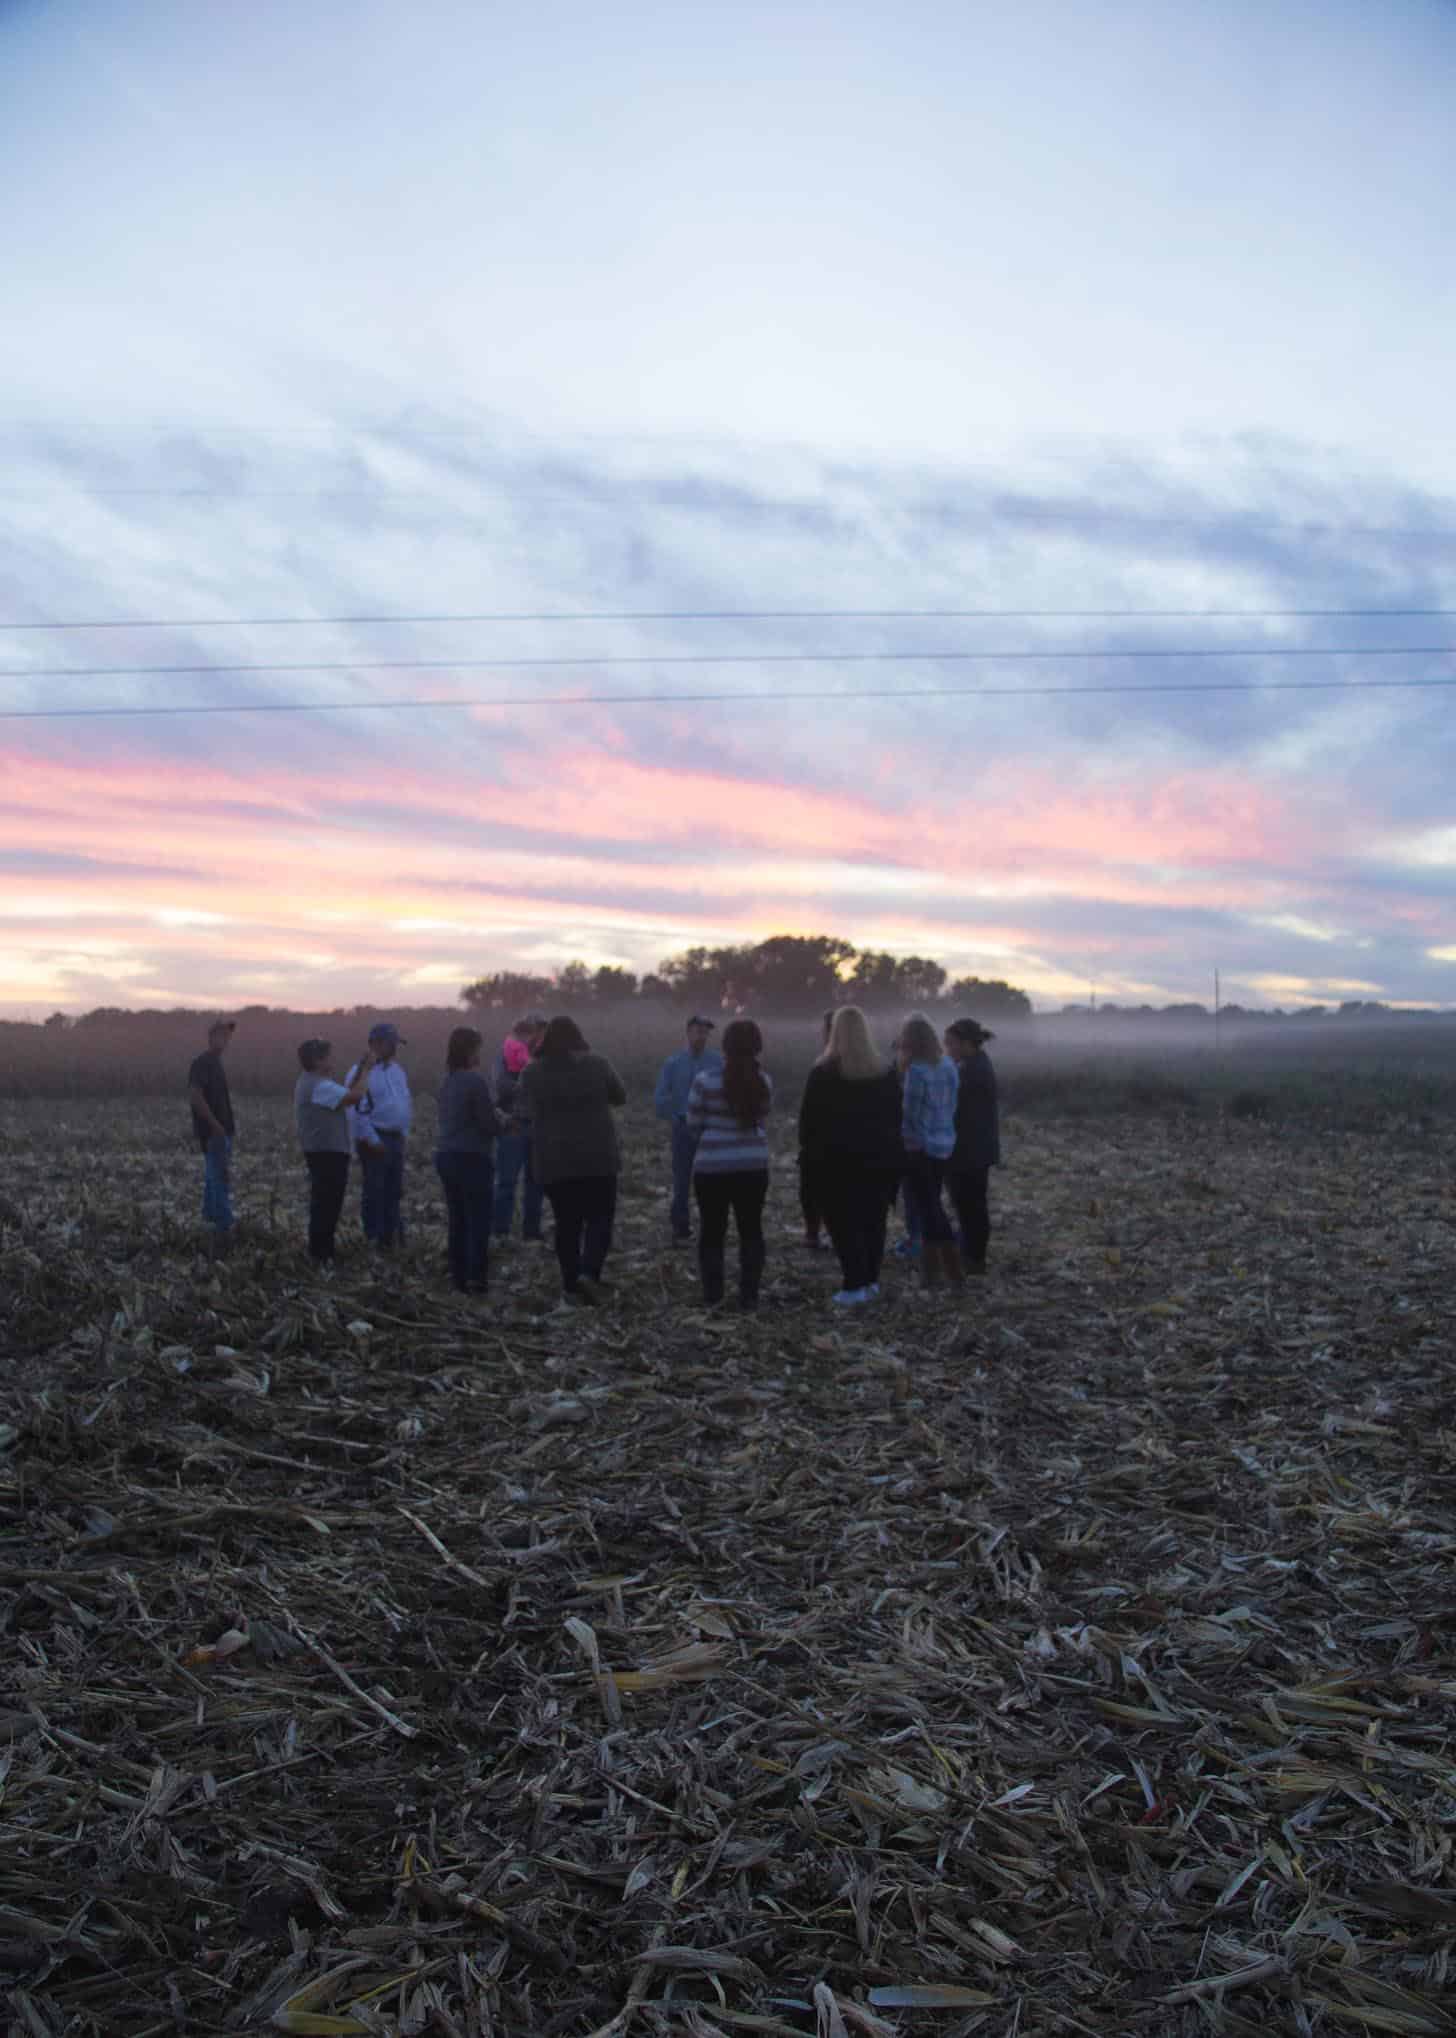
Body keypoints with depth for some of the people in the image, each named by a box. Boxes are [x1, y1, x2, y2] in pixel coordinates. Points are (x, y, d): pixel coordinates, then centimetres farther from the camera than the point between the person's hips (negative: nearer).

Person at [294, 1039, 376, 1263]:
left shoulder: (309, 1082, 14)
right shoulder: (319, 1086, -19)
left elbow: (346, 1095, 14)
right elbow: (356, 1096, -26)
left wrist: (361, 1070, 6)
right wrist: (366, 1070, -13)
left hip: (322, 1151, 11)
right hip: (327, 1153, -11)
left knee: (324, 1204, 18)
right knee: (326, 1205, -6)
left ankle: (321, 1252, 27)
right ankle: (321, 1256, -1)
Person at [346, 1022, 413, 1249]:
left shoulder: (398, 1071, 14)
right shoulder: (361, 1071, -11)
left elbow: (406, 1105, 22)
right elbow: (357, 1111, -17)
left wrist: (404, 1132, 13)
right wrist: (372, 1140, -18)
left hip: (396, 1138, 7)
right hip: (375, 1140, -7)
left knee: (394, 1190, 12)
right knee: (375, 1190, -3)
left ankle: (391, 1234, 22)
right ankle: (374, 1238, 5)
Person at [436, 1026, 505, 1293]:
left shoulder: (447, 1082, 9)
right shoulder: (475, 1081, -15)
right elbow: (491, 1125, -14)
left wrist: (492, 1118, 17)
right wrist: (499, 1118, 8)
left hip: (446, 1156, 8)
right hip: (472, 1158, -8)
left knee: (457, 1221, 12)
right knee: (479, 1222, -2)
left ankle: (459, 1278, 16)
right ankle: (476, 1280, -2)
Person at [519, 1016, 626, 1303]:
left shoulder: (531, 1072, -3)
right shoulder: (597, 1064, -6)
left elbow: (527, 1111, 10)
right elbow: (620, 1096, 7)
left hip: (553, 1161, 2)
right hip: (598, 1157, -2)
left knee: (567, 1223, 10)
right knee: (600, 1217, 8)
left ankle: (571, 1285, 11)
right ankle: (589, 1273, -10)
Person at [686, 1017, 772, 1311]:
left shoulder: (706, 1080, -12)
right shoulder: (763, 1082, -1)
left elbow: (694, 1125, -3)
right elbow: (761, 1123, 10)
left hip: (712, 1166, -2)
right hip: (753, 1165, 2)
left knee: (712, 1231, 10)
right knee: (751, 1229, 12)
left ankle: (712, 1295, 12)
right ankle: (749, 1296, 12)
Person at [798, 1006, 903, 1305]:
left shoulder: (823, 1072, -9)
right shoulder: (885, 1072, 4)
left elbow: (808, 1117, -5)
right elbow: (896, 1115, 8)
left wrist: (807, 1147, 7)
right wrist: (888, 1145, 15)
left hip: (837, 1158, -4)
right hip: (880, 1156, 4)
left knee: (845, 1222, 0)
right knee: (873, 1220, 11)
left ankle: (855, 1286, -6)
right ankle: (870, 1281, 16)